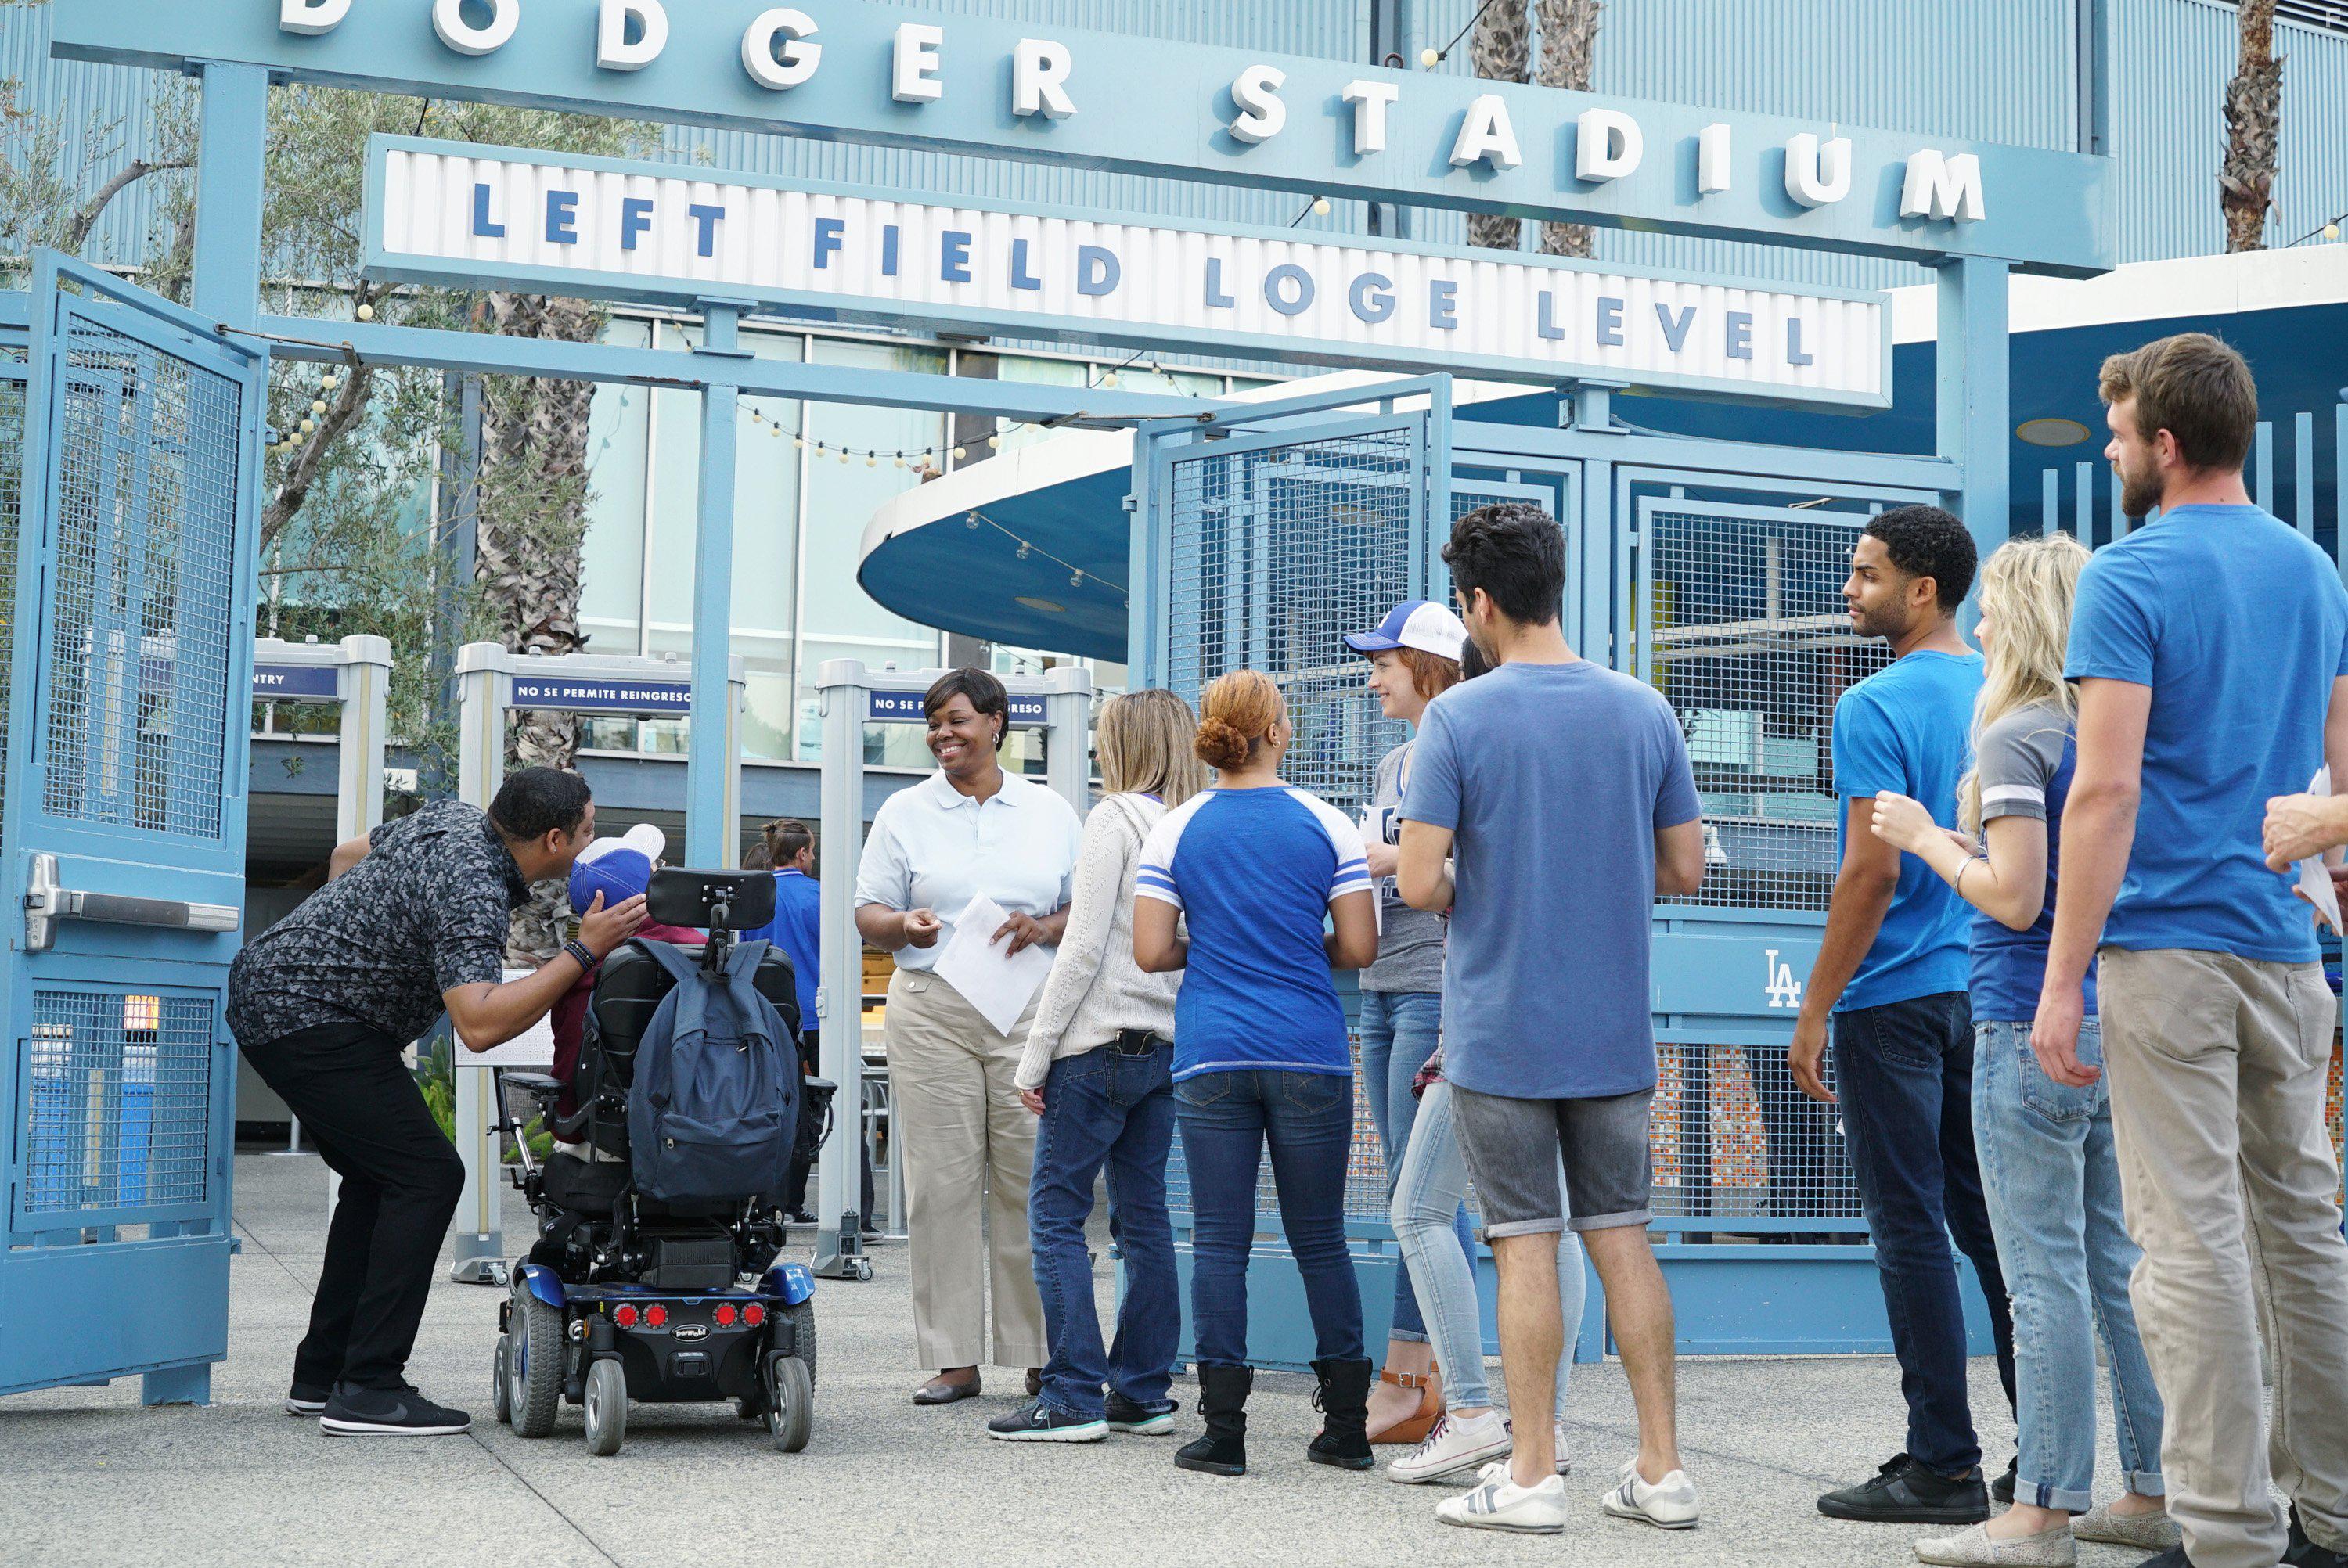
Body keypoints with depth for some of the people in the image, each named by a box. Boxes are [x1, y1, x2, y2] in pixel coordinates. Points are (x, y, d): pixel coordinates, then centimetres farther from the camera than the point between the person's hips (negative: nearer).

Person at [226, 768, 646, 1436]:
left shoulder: (455, 818, 7)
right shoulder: (473, 889, -23)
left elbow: (346, 855, 24)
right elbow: (480, 1024, -34)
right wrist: (583, 952, -29)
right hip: (307, 1017, -11)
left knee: (378, 1177, 18)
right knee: (426, 1175, -12)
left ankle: (320, 1375, 22)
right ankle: (367, 1391, -12)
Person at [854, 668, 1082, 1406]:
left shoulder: (1052, 812, 12)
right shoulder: (904, 812, 10)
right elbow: (868, 913, 9)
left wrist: (1041, 929, -8)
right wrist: (904, 925, -12)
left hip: (1031, 1011, 0)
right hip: (930, 1009, 0)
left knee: (1033, 1181, -3)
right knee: (942, 1182, -2)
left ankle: (1043, 1355, 4)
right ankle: (953, 1358, 3)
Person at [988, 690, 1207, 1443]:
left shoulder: (1115, 818, -9)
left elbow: (1084, 947, -13)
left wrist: (1036, 1054, -9)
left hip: (1102, 1042, -7)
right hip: (1169, 1043, 7)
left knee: (1056, 1214, -2)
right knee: (1145, 1217, 11)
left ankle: (1073, 1397, -5)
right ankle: (1143, 1393, 14)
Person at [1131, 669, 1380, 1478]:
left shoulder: (1177, 828, 2)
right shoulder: (1326, 823, 1)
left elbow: (1151, 951, -2)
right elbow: (1359, 947, -2)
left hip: (1211, 1057, 0)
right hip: (1311, 1055, 0)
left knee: (1220, 1242, 2)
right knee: (1320, 1241, 9)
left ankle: (1223, 1432, 1)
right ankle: (1347, 1426, 13)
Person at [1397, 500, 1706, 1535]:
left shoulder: (1458, 718, -10)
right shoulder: (1644, 711, 3)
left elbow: (1419, 883, -14)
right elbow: (1684, 868, 7)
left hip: (1501, 1030, -4)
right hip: (1615, 1029, 4)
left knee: (1526, 1243, 1)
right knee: (1623, 1237, 10)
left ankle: (1532, 1475, 5)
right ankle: (1661, 1469, 11)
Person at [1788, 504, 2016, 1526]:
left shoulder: (1875, 708, -12)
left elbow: (1873, 873, -17)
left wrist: (1814, 1011, -13)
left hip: (1896, 998, -7)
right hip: (1985, 995, 7)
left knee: (1911, 1229, -2)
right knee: (1990, 1220, 11)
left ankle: (1942, 1464, 1)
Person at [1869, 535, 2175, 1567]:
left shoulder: (2016, 738, -11)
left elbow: (2015, 900, -17)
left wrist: (1928, 839, -3)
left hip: (2032, 1028, -8)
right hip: (2120, 1023, 8)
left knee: (2045, 1277, -5)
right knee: (2122, 1267, 12)